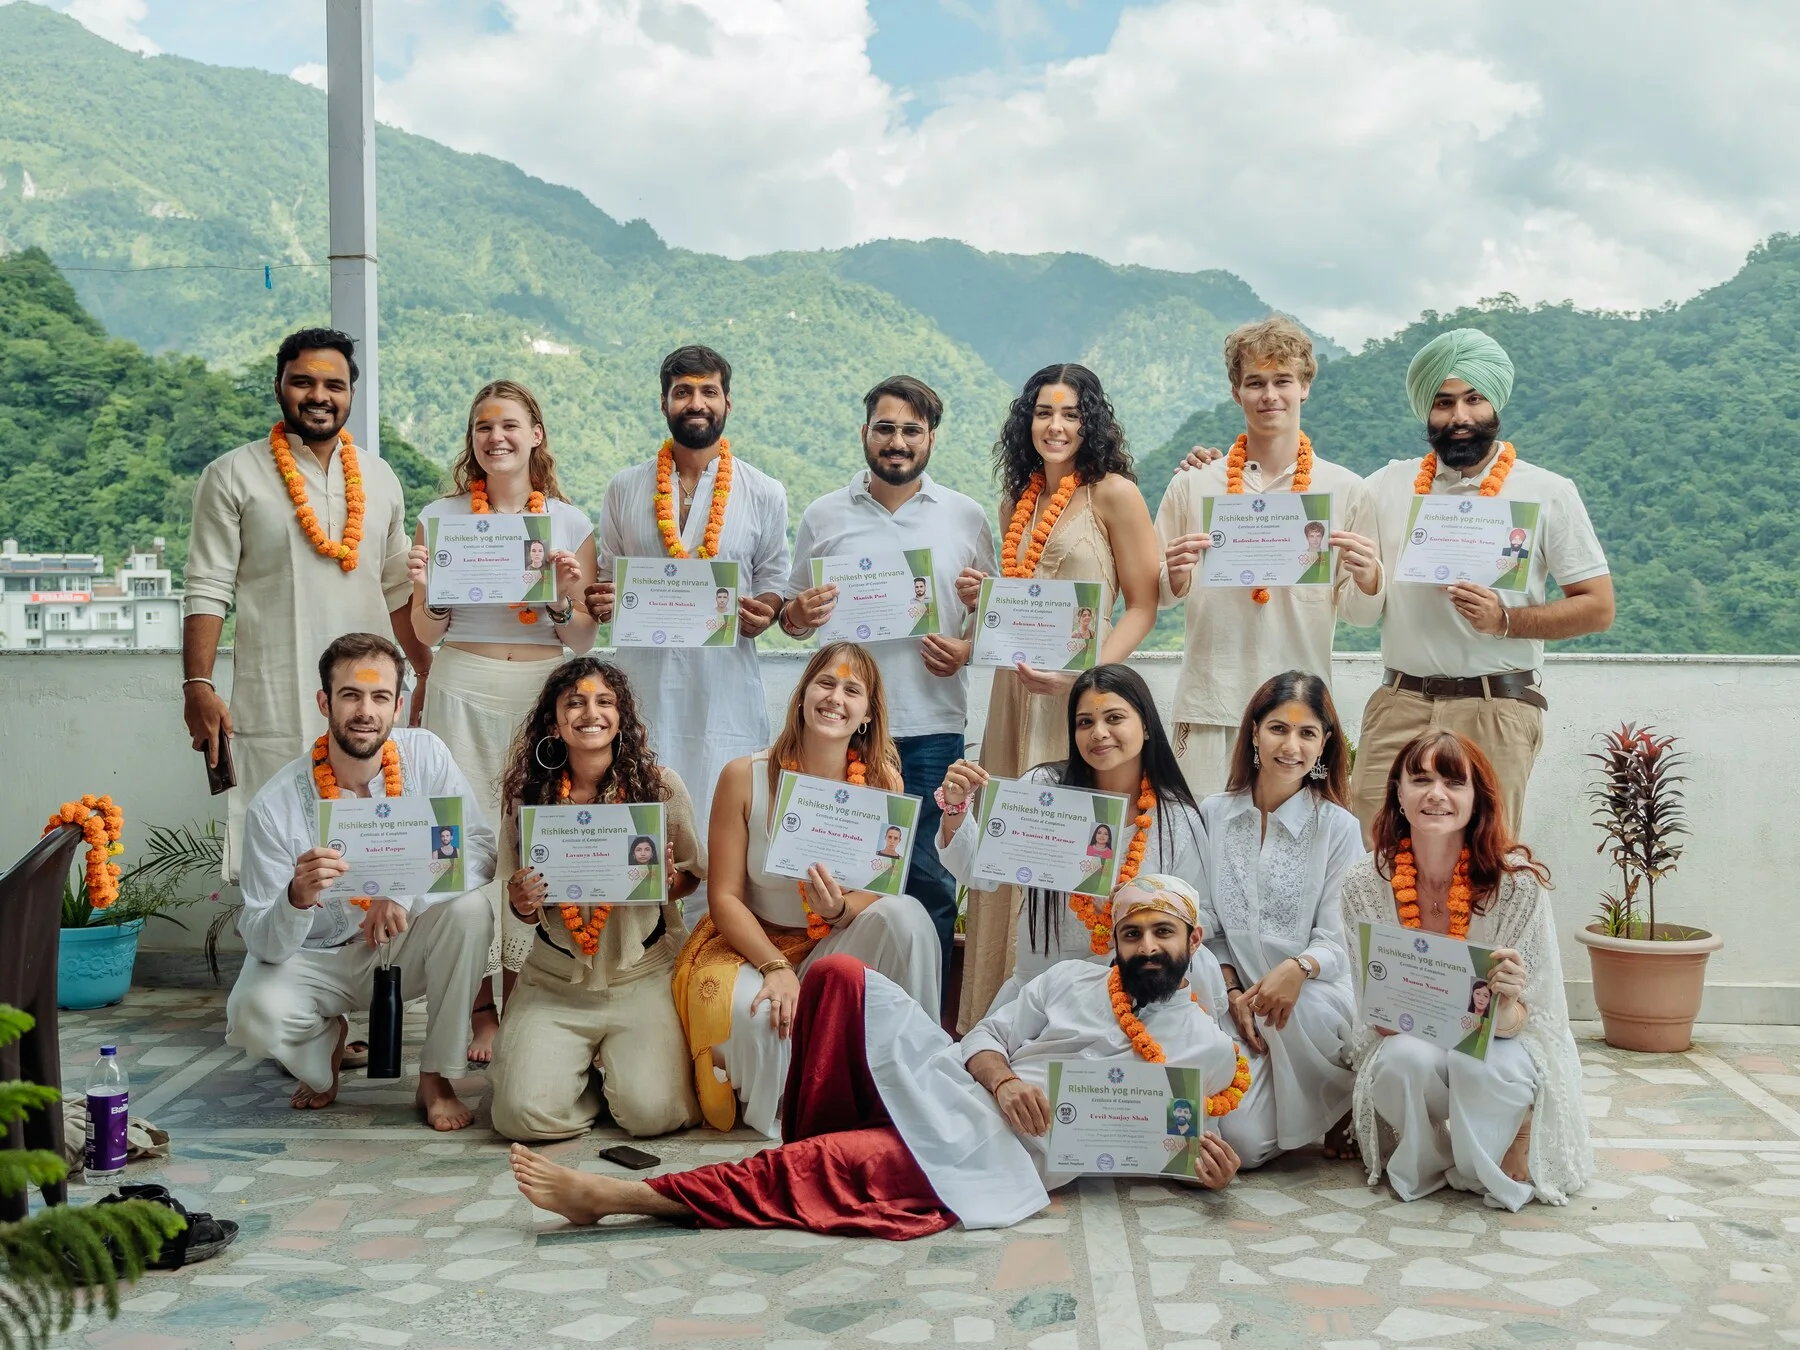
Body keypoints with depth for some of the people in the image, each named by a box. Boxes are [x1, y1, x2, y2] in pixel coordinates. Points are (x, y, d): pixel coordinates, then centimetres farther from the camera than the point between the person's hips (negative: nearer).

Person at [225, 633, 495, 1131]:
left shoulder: (425, 755, -13)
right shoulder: (275, 806, -20)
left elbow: (480, 850, -16)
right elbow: (263, 944, -19)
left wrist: (406, 895, -33)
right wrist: (298, 897, -42)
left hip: (402, 949, 2)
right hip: (314, 958, -1)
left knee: (469, 910, -28)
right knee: (255, 1014, -31)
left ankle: (436, 1080, -10)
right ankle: (326, 1041, 9)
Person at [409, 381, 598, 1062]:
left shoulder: (571, 523, 8)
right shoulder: (441, 516, 6)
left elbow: (584, 641, 8)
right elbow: (426, 632, 8)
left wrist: (564, 599, -11)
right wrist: (428, 593, -12)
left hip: (542, 693, 1)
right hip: (464, 692, 0)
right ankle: (479, 1008, 8)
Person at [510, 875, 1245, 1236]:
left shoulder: (1209, 1050, 11)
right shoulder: (1069, 979, 17)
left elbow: (1186, 1140, 13)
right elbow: (983, 1035, 13)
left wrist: (1214, 1164, -11)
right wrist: (1002, 1078, -10)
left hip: (1010, 1158, -4)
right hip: (954, 1093, 4)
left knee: (837, 1167, -28)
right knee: (841, 977, -17)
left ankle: (615, 1196, -27)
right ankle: (808, 1147, -9)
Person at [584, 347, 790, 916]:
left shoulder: (764, 494, 8)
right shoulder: (624, 488, 11)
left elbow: (773, 581, 12)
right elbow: (605, 577, 17)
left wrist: (762, 612, -11)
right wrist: (600, 604, -6)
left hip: (726, 682, -1)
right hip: (641, 679, 1)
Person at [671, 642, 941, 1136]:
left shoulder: (882, 781, -7)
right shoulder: (745, 777, -11)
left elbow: (883, 894, -8)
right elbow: (724, 897, -10)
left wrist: (840, 909, -33)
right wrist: (775, 967, -26)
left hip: (841, 946, 2)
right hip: (753, 942, -2)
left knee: (906, 913, -28)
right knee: (754, 1015, -36)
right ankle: (781, 1116, -2)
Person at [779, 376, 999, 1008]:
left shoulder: (965, 517, 8)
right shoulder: (823, 517, 10)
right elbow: (792, 617, 14)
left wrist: (966, 648, -8)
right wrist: (798, 615, -10)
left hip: (932, 724, 0)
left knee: (927, 875, 1)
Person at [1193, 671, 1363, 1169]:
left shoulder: (1338, 828, -3)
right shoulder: (1213, 815, 3)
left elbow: (1338, 940, -6)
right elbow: (1206, 925, 7)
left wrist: (1298, 969, -28)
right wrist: (1233, 992, -8)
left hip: (1317, 1000, -1)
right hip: (1237, 999, 1)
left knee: (1295, 1010, -39)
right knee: (1243, 1144, -18)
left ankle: (1345, 1105, -3)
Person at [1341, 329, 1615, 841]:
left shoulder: (1547, 493, 4)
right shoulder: (1387, 486, 10)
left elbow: (1597, 608, 1)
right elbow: (1358, 610, 12)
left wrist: (1506, 620, -14)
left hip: (1496, 708, -2)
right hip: (1399, 703, 2)